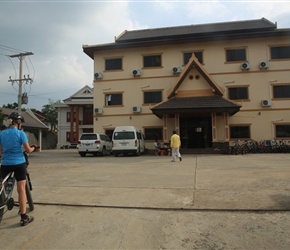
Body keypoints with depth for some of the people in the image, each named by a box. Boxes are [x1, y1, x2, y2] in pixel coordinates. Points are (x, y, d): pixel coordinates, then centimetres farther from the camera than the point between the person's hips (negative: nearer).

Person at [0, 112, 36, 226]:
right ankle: (24, 218, 3)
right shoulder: (20, 133, -8)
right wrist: (33, 148, 14)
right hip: (19, 164, -4)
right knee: (21, 190, 0)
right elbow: (28, 150, -7)